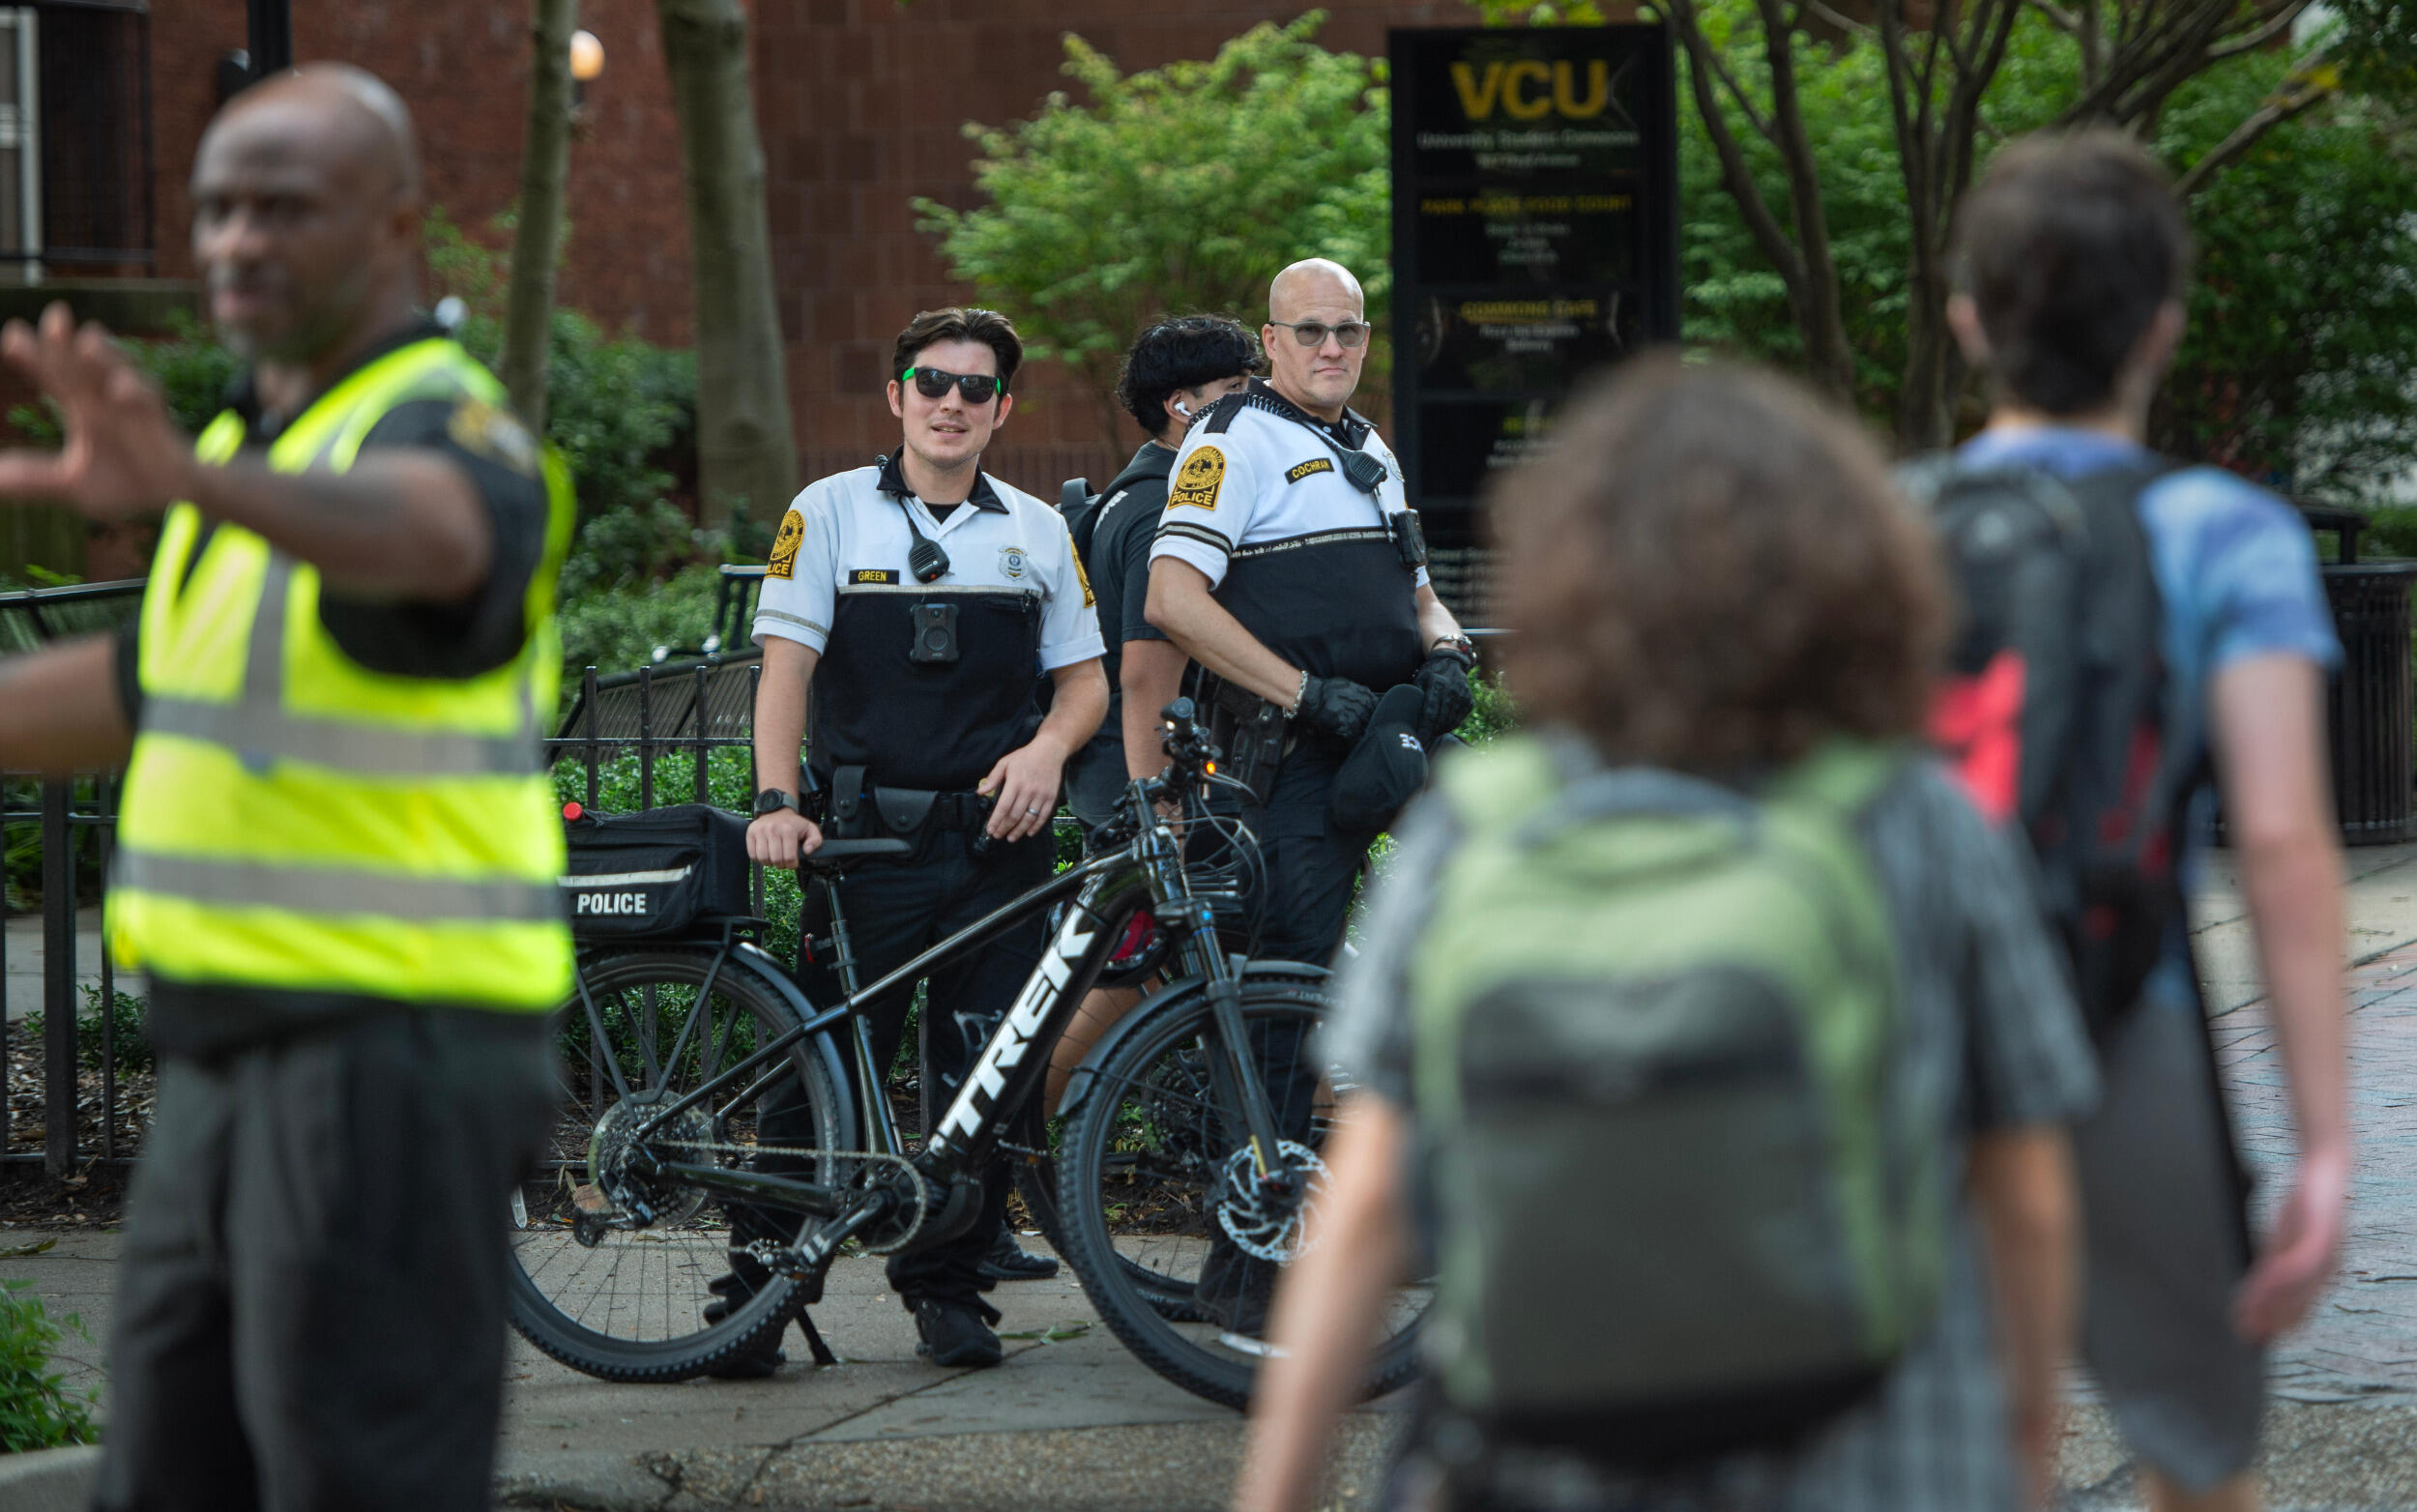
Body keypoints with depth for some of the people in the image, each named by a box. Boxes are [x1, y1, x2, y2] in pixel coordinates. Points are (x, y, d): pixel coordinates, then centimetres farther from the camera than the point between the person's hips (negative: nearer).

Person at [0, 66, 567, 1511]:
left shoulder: (449, 435, -15)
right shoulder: (261, 446, 16)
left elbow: (423, 534, -42)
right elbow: (150, 689, 30)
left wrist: (188, 478, -62)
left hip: (392, 1076, -10)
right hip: (240, 1070, 10)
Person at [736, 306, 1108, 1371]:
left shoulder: (1038, 532, 13)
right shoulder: (832, 512, 4)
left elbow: (1085, 677, 16)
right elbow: (787, 665, -3)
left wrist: (1048, 748, -6)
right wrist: (776, 801, -16)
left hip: (997, 841, 3)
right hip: (869, 841, -3)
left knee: (980, 1080, 3)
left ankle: (949, 1287, 14)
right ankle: (759, 1291, -1)